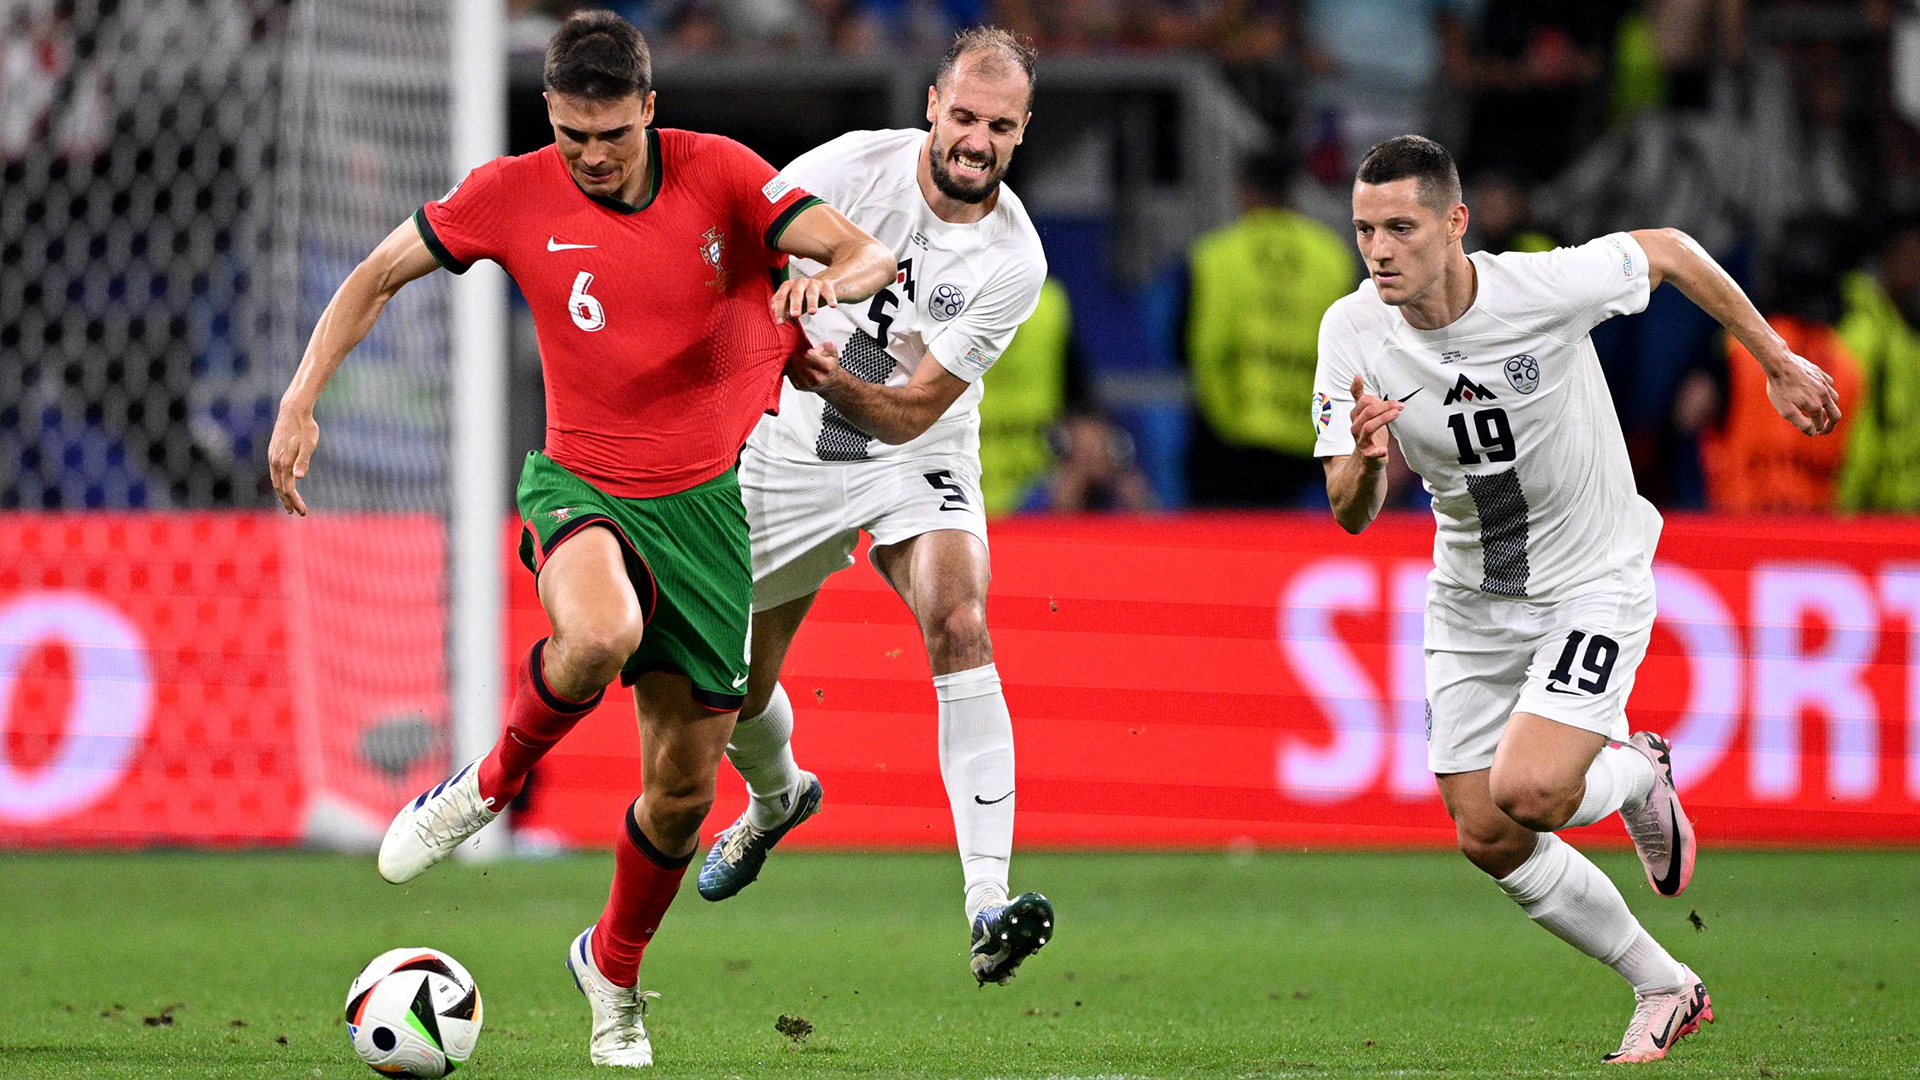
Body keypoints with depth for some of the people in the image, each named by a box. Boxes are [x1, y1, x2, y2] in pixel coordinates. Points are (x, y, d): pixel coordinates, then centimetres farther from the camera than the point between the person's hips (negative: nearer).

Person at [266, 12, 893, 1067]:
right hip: (582, 484, -1)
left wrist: (832, 278, -38)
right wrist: (299, 403, -7)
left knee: (683, 788, 4)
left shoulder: (718, 176, -8)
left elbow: (867, 252, -13)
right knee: (601, 634, -38)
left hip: (707, 499, 1)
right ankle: (491, 782, -8)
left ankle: (614, 965, 34)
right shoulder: (514, 195, -7)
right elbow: (377, 276, 4)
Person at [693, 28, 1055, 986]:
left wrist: (838, 381, -36)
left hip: (915, 458, -1)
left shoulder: (1013, 260, -18)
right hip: (787, 455, 1)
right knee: (735, 686, 9)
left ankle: (988, 907, -37)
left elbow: (913, 412, -19)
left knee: (958, 627, -28)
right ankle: (778, 797, 49)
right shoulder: (853, 168, -18)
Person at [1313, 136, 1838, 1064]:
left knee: (1526, 791, -24)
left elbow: (1668, 250, -4)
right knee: (1487, 839, 2)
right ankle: (1665, 991, 22)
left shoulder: (1546, 288, -24)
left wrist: (1777, 364, 5)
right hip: (1471, 597, 5)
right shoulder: (1352, 334, -15)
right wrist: (1365, 458, -35)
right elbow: (1350, 517, -11)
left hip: (1595, 580, -5)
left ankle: (1636, 776, 12)